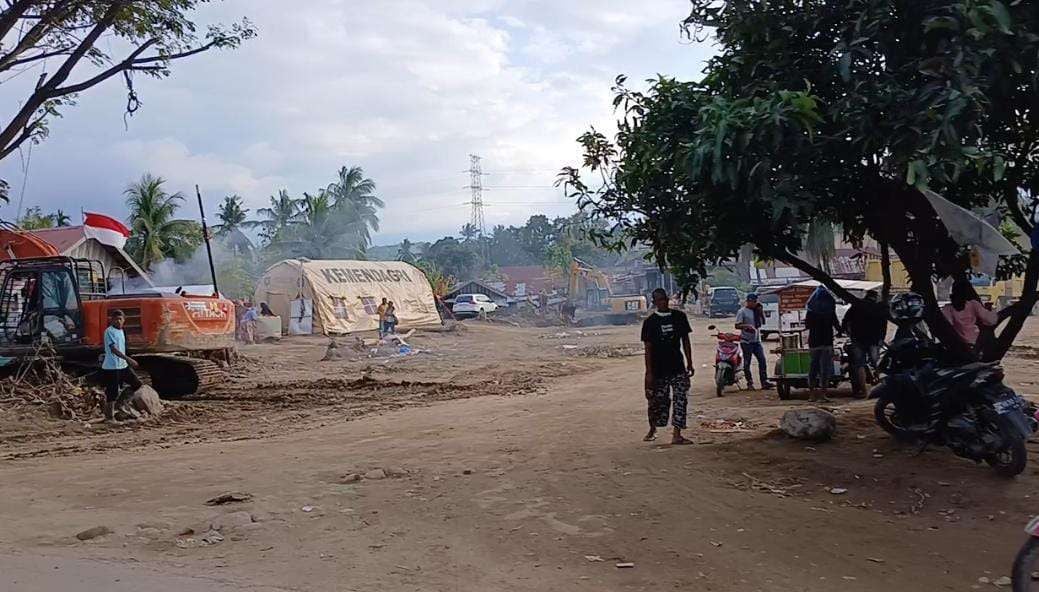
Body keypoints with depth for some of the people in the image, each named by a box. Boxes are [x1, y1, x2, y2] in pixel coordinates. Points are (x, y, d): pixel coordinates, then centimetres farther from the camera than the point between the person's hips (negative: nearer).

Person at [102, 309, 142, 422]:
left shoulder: (121, 331, 13)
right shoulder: (109, 331, -14)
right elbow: (113, 349, -23)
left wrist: (127, 361, 23)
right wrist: (128, 359, -29)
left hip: (122, 365, 9)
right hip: (111, 367, -9)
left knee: (137, 383, 7)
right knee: (111, 393, -3)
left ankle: (118, 401, 19)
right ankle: (109, 417, 4)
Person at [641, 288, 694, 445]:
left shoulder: (679, 316, 4)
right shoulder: (650, 322, -5)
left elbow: (685, 341, 10)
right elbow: (648, 348, -6)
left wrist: (689, 363, 7)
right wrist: (649, 372, -10)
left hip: (678, 367, 2)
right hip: (658, 369, -2)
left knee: (681, 400, -4)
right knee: (658, 401, 7)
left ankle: (677, 435, 0)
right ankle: (652, 429, 30)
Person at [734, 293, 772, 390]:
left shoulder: (757, 311, 12)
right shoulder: (742, 312, -6)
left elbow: (763, 322, 13)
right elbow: (737, 325, -10)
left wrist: (761, 311, 3)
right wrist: (747, 326, -25)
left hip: (757, 340, 6)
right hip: (746, 341, -6)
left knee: (762, 360, -2)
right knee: (747, 363, 1)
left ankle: (764, 381, -1)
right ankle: (750, 383, 9)